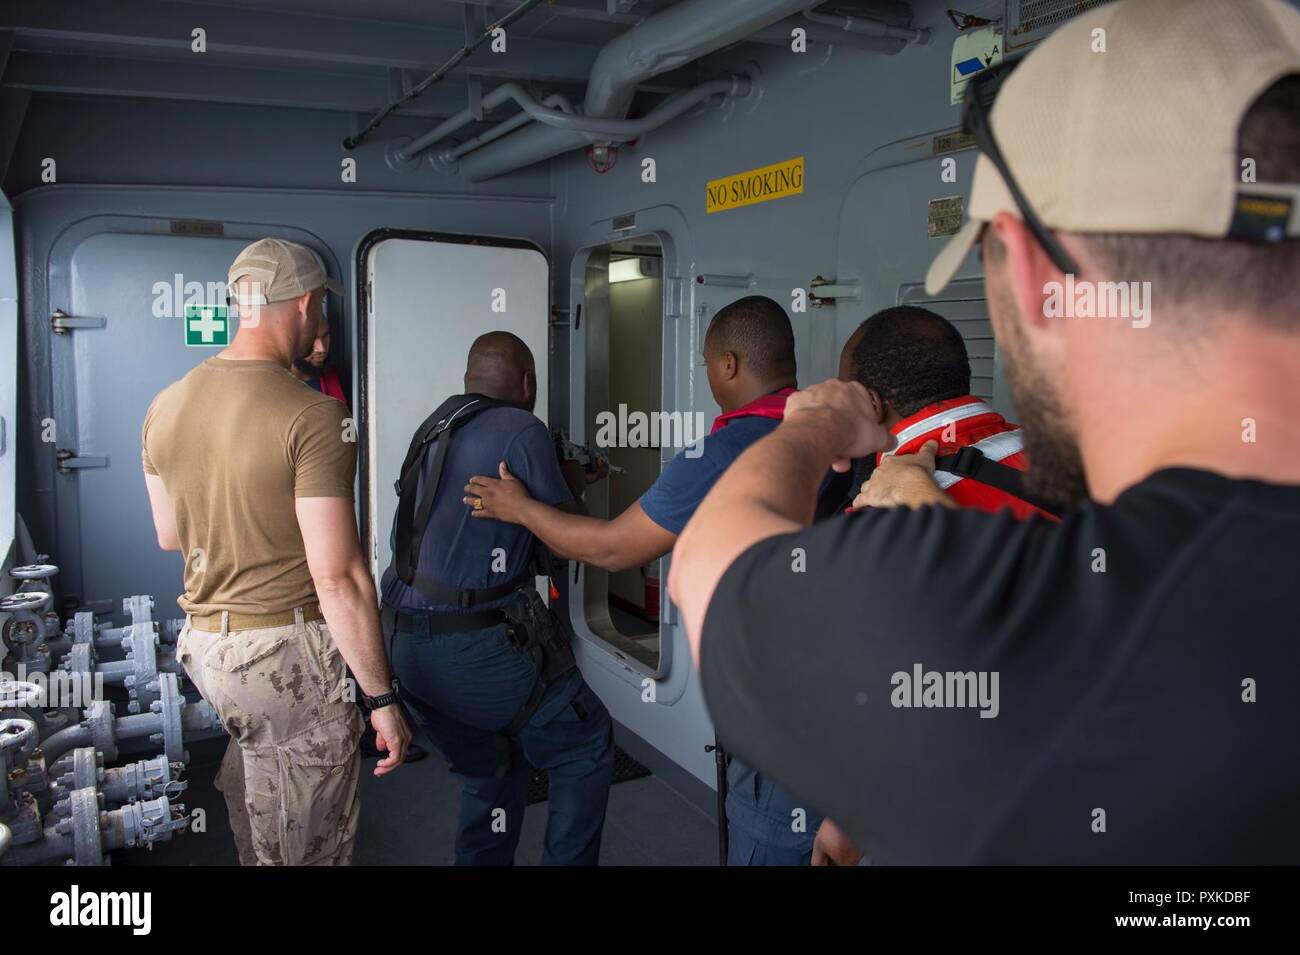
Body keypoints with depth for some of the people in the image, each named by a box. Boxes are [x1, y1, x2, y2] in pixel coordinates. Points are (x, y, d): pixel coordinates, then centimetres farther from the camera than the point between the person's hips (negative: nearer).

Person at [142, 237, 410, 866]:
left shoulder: (164, 406, 3)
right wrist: (382, 698, -14)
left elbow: (170, 537, 15)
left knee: (248, 838, 25)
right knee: (308, 848, 10)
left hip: (202, 645, 7)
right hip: (289, 654, -7)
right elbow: (338, 577, -21)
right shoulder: (313, 418, -19)